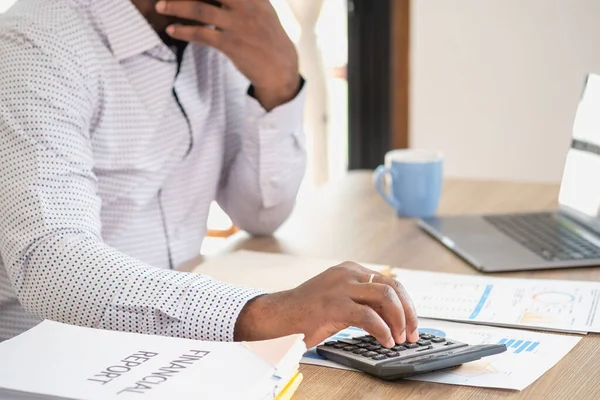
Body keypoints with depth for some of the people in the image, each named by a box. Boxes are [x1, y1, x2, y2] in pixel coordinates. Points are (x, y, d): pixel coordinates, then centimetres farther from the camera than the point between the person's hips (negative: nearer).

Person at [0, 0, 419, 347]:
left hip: (170, 352, 6)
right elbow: (46, 263, -32)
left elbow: (262, 215, 5)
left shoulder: (215, 34, 3)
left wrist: (279, 82, -11)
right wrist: (260, 315, -43)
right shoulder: (36, 46, -19)